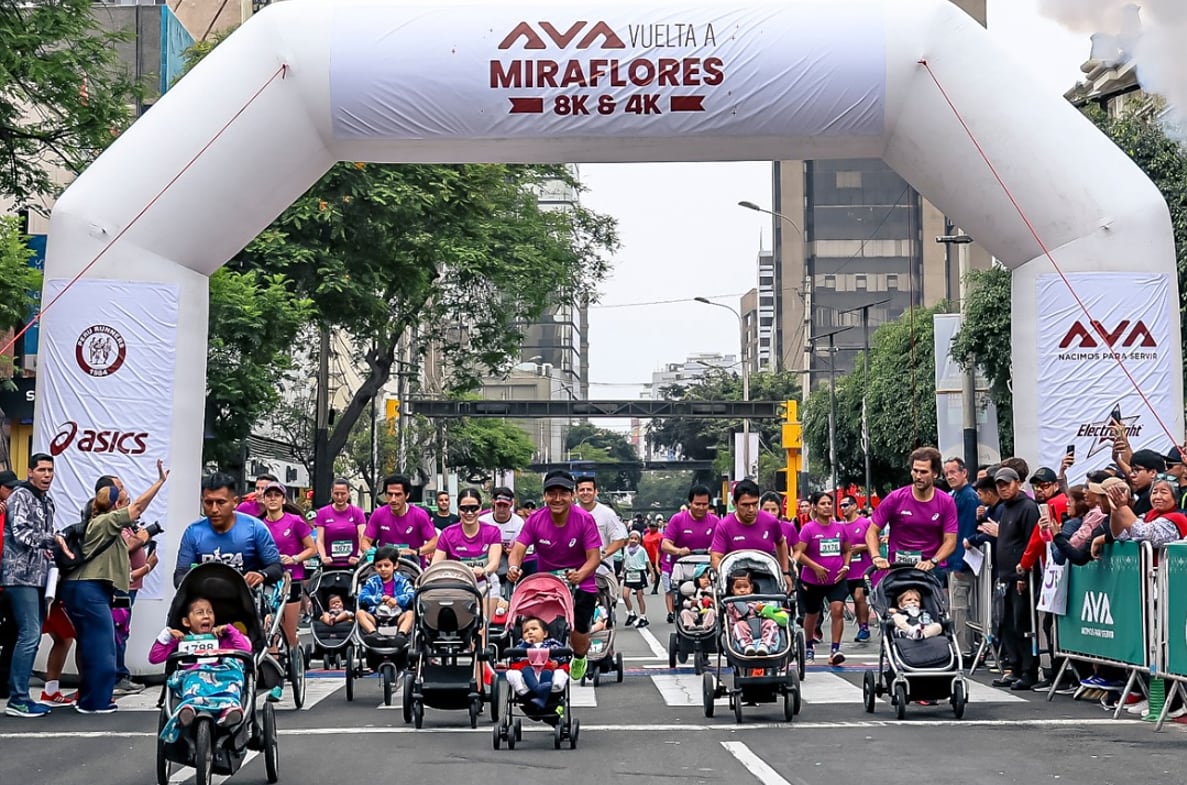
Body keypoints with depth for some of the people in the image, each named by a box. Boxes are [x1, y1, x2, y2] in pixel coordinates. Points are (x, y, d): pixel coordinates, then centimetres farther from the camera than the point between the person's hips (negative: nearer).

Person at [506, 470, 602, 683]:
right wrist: (513, 567, -40)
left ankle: (579, 658, 36)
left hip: (579, 584, -1)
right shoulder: (535, 520, -11)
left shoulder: (584, 519, -16)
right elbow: (517, 551, -16)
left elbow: (594, 557, -19)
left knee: (579, 639, -3)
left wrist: (579, 575, -39)